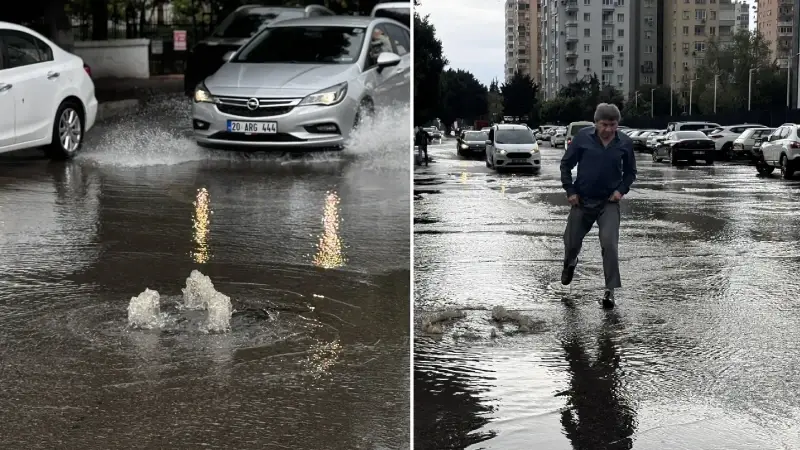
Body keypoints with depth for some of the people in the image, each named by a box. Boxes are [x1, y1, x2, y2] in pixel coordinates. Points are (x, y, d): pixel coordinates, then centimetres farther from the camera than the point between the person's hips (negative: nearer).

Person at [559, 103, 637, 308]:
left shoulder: (625, 143, -4)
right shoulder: (583, 137, -9)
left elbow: (630, 171, 10)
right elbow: (566, 164, 1)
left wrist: (622, 189, -6)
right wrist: (570, 190, -5)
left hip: (609, 202, -1)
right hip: (582, 200, 1)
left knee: (609, 244, -15)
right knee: (571, 241, 15)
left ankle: (610, 290, -8)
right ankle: (570, 264, 51)